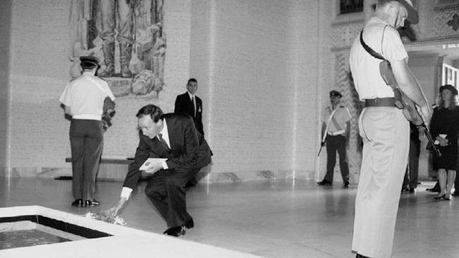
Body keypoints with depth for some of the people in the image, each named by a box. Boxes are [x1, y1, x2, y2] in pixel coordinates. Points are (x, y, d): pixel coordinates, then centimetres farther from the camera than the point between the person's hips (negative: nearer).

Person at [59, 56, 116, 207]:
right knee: (91, 162, 4)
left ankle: (78, 198, 7)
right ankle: (88, 198, 4)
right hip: (95, 124, -1)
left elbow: (67, 110, 4)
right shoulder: (101, 84, 0)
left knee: (77, 161, 7)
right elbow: (112, 102, 12)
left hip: (77, 123, 1)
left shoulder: (73, 84, 3)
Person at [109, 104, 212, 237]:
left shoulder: (183, 123, -34)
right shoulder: (145, 135, -19)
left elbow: (191, 156, -28)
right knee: (152, 190, -11)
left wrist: (163, 165, -34)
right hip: (170, 160, 6)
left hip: (196, 156, -5)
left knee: (172, 180, -31)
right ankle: (185, 221, 6)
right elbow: (137, 164, -14)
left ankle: (178, 224, -9)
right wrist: (122, 199, -18)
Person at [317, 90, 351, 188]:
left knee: (343, 159, -6)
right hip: (330, 137, 4)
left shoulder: (344, 110, 0)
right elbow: (324, 125, 16)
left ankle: (346, 181, -2)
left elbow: (348, 125, 0)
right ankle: (328, 180, 7)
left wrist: (348, 139, -7)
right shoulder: (327, 111, 12)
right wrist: (323, 138, 10)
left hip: (340, 136, -4)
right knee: (330, 159, 4)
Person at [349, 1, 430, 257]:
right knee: (386, 189, -7)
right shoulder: (387, 32, -8)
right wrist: (424, 104, 1)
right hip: (391, 115, -9)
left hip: (369, 114, 9)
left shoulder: (358, 41, 21)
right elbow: (404, 78, -16)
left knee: (369, 187, 9)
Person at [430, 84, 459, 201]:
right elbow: (432, 127, 6)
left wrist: (447, 140, -14)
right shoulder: (437, 110, 13)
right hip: (438, 142, 3)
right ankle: (442, 191, -5)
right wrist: (438, 138, -10)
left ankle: (448, 192, -3)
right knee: (440, 166, -5)